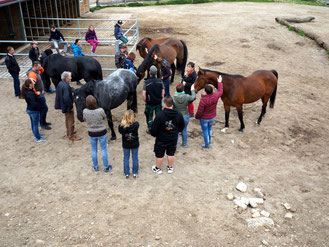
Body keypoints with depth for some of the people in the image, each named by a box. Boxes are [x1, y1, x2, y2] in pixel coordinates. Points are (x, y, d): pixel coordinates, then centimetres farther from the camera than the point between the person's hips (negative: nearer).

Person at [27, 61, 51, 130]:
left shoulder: (36, 71, 6)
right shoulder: (32, 74, -24)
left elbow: (41, 70, 27)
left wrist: (40, 67, 4)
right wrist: (36, 92, -26)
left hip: (41, 94, 10)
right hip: (39, 96, -10)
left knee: (42, 109, 20)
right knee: (44, 108, -4)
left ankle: (43, 122, 34)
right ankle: (42, 124, 7)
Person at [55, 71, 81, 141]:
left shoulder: (60, 83, 0)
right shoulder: (66, 86, -29)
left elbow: (58, 94, 11)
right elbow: (66, 98, -32)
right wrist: (71, 106, -20)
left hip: (64, 105, 10)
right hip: (67, 106, -10)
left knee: (67, 119, 25)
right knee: (71, 121, 4)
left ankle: (68, 132, 41)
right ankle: (71, 136, 15)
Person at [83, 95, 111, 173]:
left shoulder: (85, 111, -21)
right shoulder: (100, 110, -26)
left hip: (92, 133, 2)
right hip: (102, 133, -1)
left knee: (94, 150, 22)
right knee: (104, 150, 17)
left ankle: (95, 167, 37)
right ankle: (106, 167, 29)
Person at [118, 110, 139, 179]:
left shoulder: (121, 126, -24)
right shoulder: (136, 124, -27)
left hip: (125, 145, 0)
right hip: (135, 144, 0)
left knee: (126, 158, 20)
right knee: (135, 158, 19)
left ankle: (126, 173, 33)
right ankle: (135, 173, 33)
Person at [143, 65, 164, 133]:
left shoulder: (146, 82, -17)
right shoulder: (160, 81, -8)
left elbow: (144, 94, -18)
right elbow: (163, 92, -2)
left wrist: (145, 101, -3)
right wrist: (160, 99, 12)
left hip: (149, 103, -2)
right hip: (158, 103, 2)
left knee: (149, 116, 15)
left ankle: (150, 129, 26)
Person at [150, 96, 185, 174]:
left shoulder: (160, 115, -26)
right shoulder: (179, 114, -12)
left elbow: (154, 128, -18)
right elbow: (182, 127, 2)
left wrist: (154, 134, 2)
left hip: (161, 139, -3)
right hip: (173, 139, 3)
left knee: (159, 154, 16)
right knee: (171, 154, 21)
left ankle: (158, 168, 34)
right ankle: (170, 168, 39)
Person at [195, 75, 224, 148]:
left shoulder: (203, 100, -33)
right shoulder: (215, 96, -19)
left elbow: (199, 112, -24)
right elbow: (220, 91, 5)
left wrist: (197, 117, -3)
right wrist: (219, 82, 20)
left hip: (204, 118, -5)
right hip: (212, 117, 5)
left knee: (205, 131, 15)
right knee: (210, 128, 30)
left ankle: (207, 144, 30)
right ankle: (209, 140, 50)